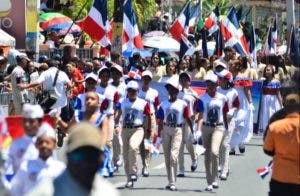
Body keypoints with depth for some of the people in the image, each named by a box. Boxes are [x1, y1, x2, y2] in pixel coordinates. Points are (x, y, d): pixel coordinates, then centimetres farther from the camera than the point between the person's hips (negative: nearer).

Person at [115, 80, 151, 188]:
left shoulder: (143, 103, 2)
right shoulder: (122, 102, 9)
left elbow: (148, 117, 9)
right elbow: (118, 115, 12)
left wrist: (148, 130, 11)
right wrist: (117, 125, -3)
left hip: (138, 129, -4)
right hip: (125, 129, 4)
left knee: (133, 147, -31)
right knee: (126, 154, 5)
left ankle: (133, 172, -19)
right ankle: (129, 180, 14)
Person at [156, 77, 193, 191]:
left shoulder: (182, 104, -2)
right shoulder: (164, 104, 6)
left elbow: (188, 119, 2)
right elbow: (160, 121, 9)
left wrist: (193, 133, 0)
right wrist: (159, 136, 8)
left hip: (177, 130, -4)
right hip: (166, 130, 4)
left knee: (173, 156, -15)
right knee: (167, 157, 7)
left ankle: (173, 183, -14)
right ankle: (170, 181, 18)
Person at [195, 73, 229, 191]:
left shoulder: (222, 98, 1)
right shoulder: (202, 99, -3)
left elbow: (225, 115, 10)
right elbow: (200, 115, -9)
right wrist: (198, 130, -22)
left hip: (218, 127, -1)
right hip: (206, 127, 1)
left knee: (214, 151, -21)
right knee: (207, 155, 7)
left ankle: (215, 179, -10)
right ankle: (209, 183, 15)